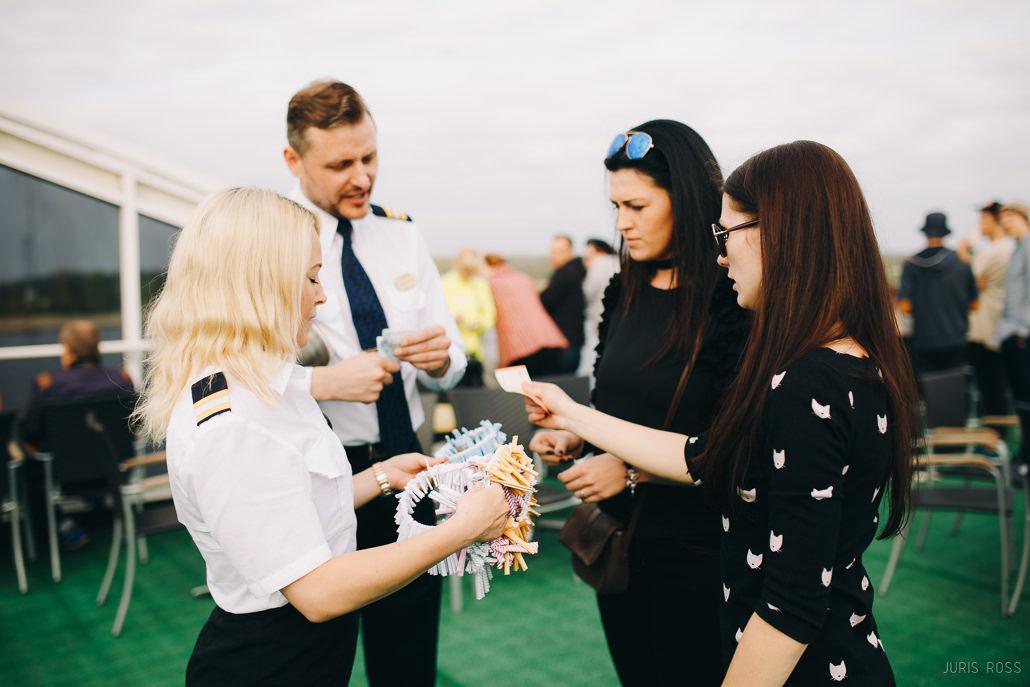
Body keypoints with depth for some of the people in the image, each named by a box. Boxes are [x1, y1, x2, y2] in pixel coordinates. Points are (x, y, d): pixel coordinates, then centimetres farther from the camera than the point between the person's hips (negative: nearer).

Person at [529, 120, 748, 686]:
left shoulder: (731, 300, -17)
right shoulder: (624, 293, 5)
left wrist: (633, 470, -20)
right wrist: (573, 437, -3)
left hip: (695, 549, -6)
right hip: (619, 534, 7)